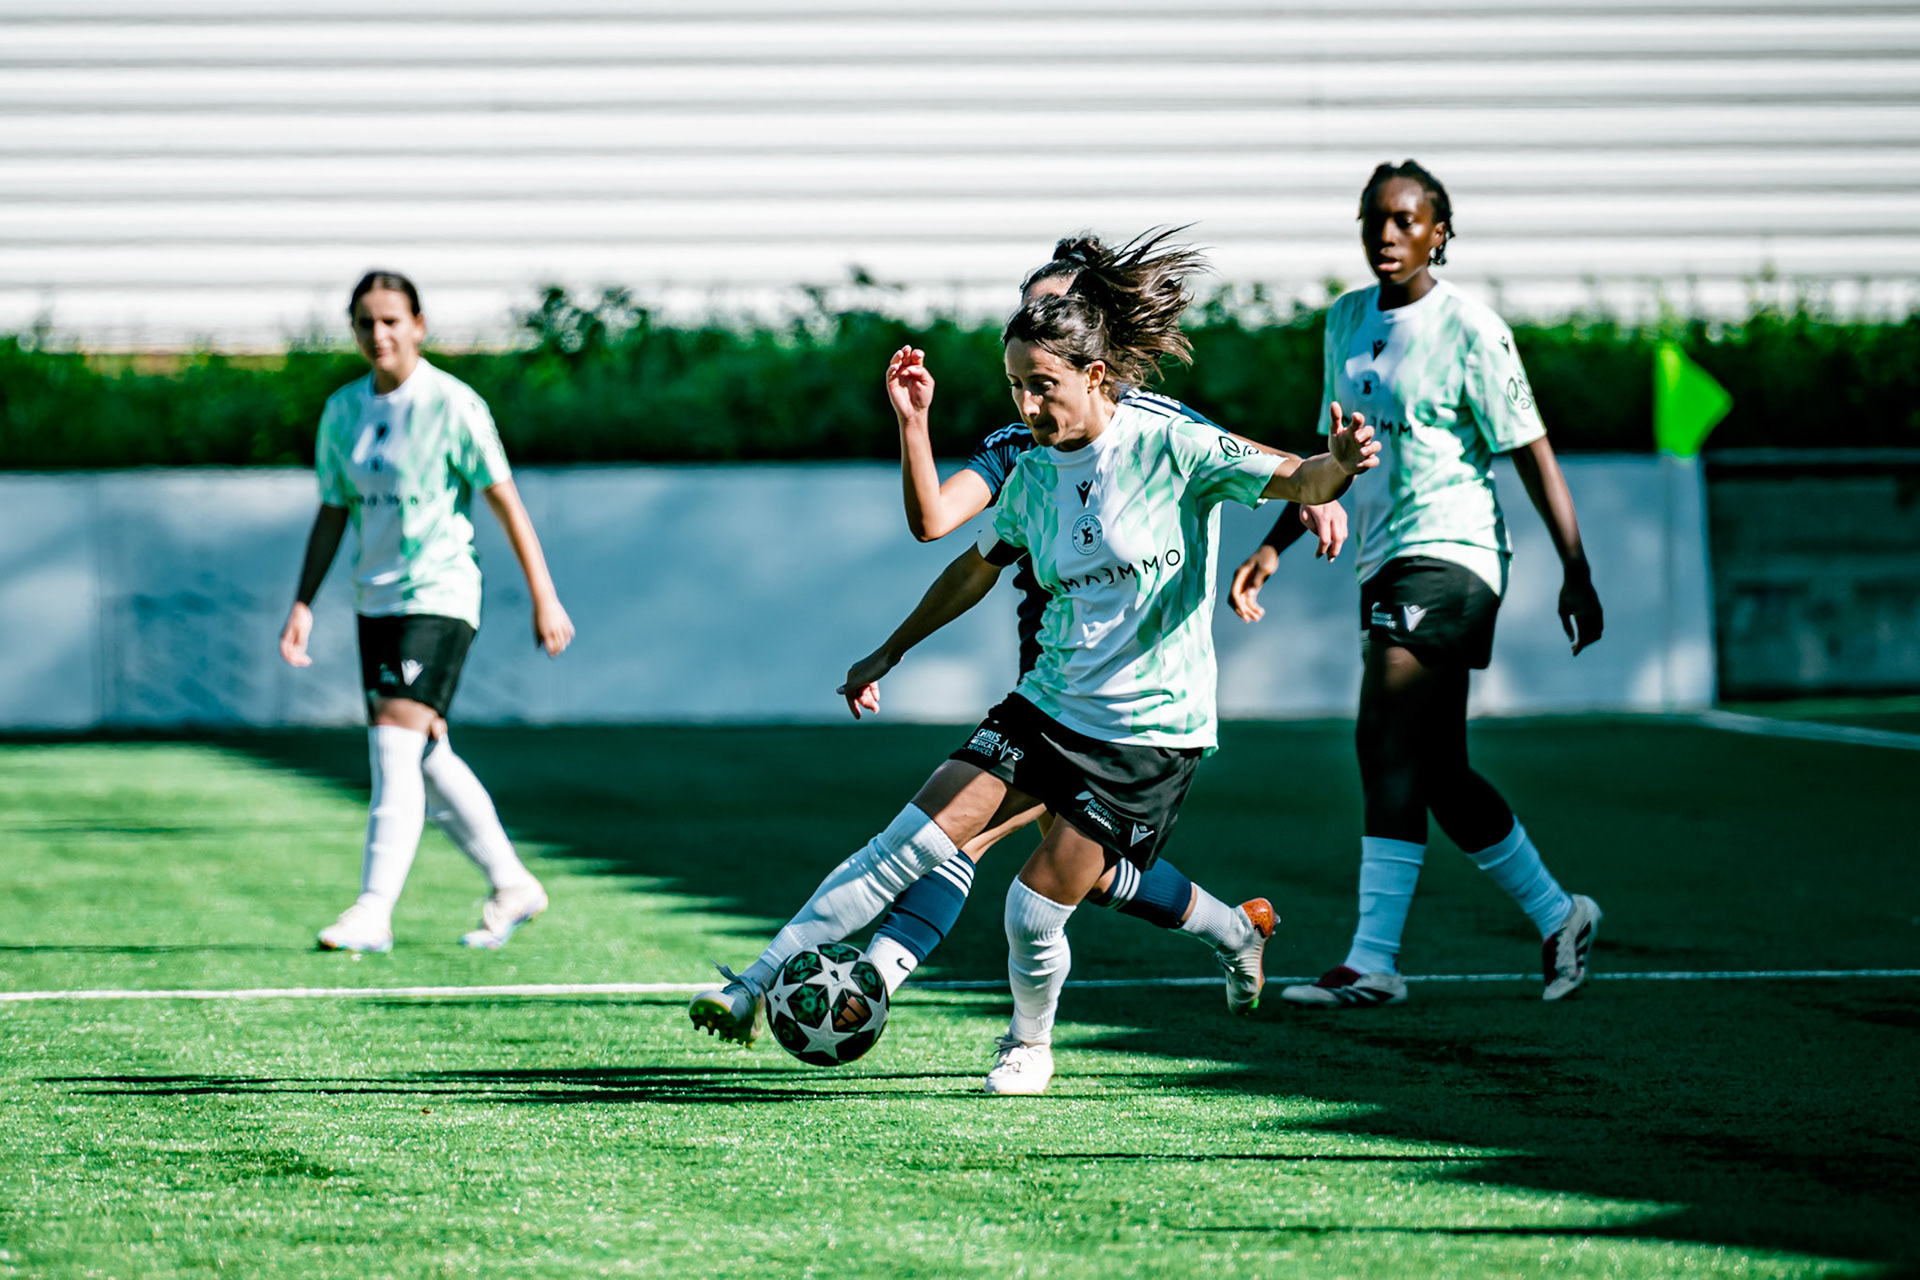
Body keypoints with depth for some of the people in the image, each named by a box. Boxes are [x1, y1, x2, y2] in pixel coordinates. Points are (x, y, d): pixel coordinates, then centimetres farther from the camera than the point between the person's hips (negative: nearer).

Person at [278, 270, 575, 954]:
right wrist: (302, 604, 7)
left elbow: (505, 501, -6)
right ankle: (512, 885, 26)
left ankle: (373, 913, -20)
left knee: (396, 747, -17)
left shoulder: (452, 405, -10)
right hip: (376, 601, 7)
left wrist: (545, 598, -6)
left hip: (439, 596, -7)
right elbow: (333, 513, 14)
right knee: (426, 758, 11)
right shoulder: (342, 410, 7)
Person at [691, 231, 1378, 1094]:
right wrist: (891, 652, 27)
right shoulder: (1033, 478, 6)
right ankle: (755, 987, -5)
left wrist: (1337, 465, -40)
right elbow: (977, 568, 23)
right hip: (1050, 702, 5)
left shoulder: (1170, 446, -12)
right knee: (914, 842, -7)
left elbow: (1298, 480, -17)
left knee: (1037, 907, -8)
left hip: (1150, 730, -5)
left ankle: (1030, 1045, 23)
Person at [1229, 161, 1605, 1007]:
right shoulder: (1345, 321, 12)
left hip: (1449, 554, -8)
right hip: (1386, 564, 8)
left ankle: (1373, 961, -17)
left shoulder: (1469, 331, -9)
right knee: (1436, 773, 8)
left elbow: (1531, 453, -9)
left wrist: (1576, 573, -12)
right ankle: (1557, 916, 23)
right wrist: (1275, 545, 18)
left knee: (1386, 742, -16)